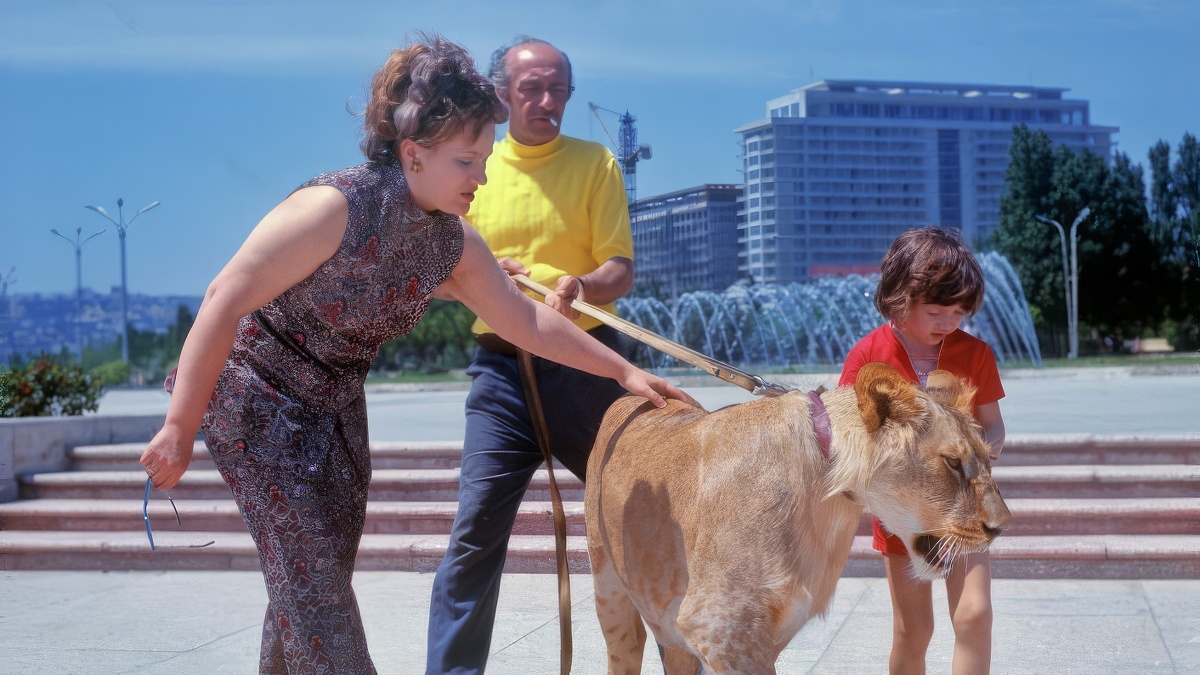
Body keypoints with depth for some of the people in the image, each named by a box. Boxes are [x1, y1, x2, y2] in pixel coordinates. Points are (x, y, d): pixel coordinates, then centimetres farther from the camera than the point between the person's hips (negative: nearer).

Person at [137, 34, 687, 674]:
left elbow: (525, 319, 7)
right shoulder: (337, 207, -28)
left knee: (316, 580, 10)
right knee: (311, 577, -10)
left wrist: (624, 371, 6)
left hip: (337, 405, 7)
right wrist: (180, 428, -22)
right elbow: (224, 301, -25)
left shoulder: (455, 242, -6)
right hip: (257, 398, -7)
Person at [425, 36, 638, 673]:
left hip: (587, 364, -1)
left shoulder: (595, 162, 3)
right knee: (476, 532, -4)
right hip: (502, 368, 1)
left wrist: (583, 286, -25)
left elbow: (622, 269, -3)